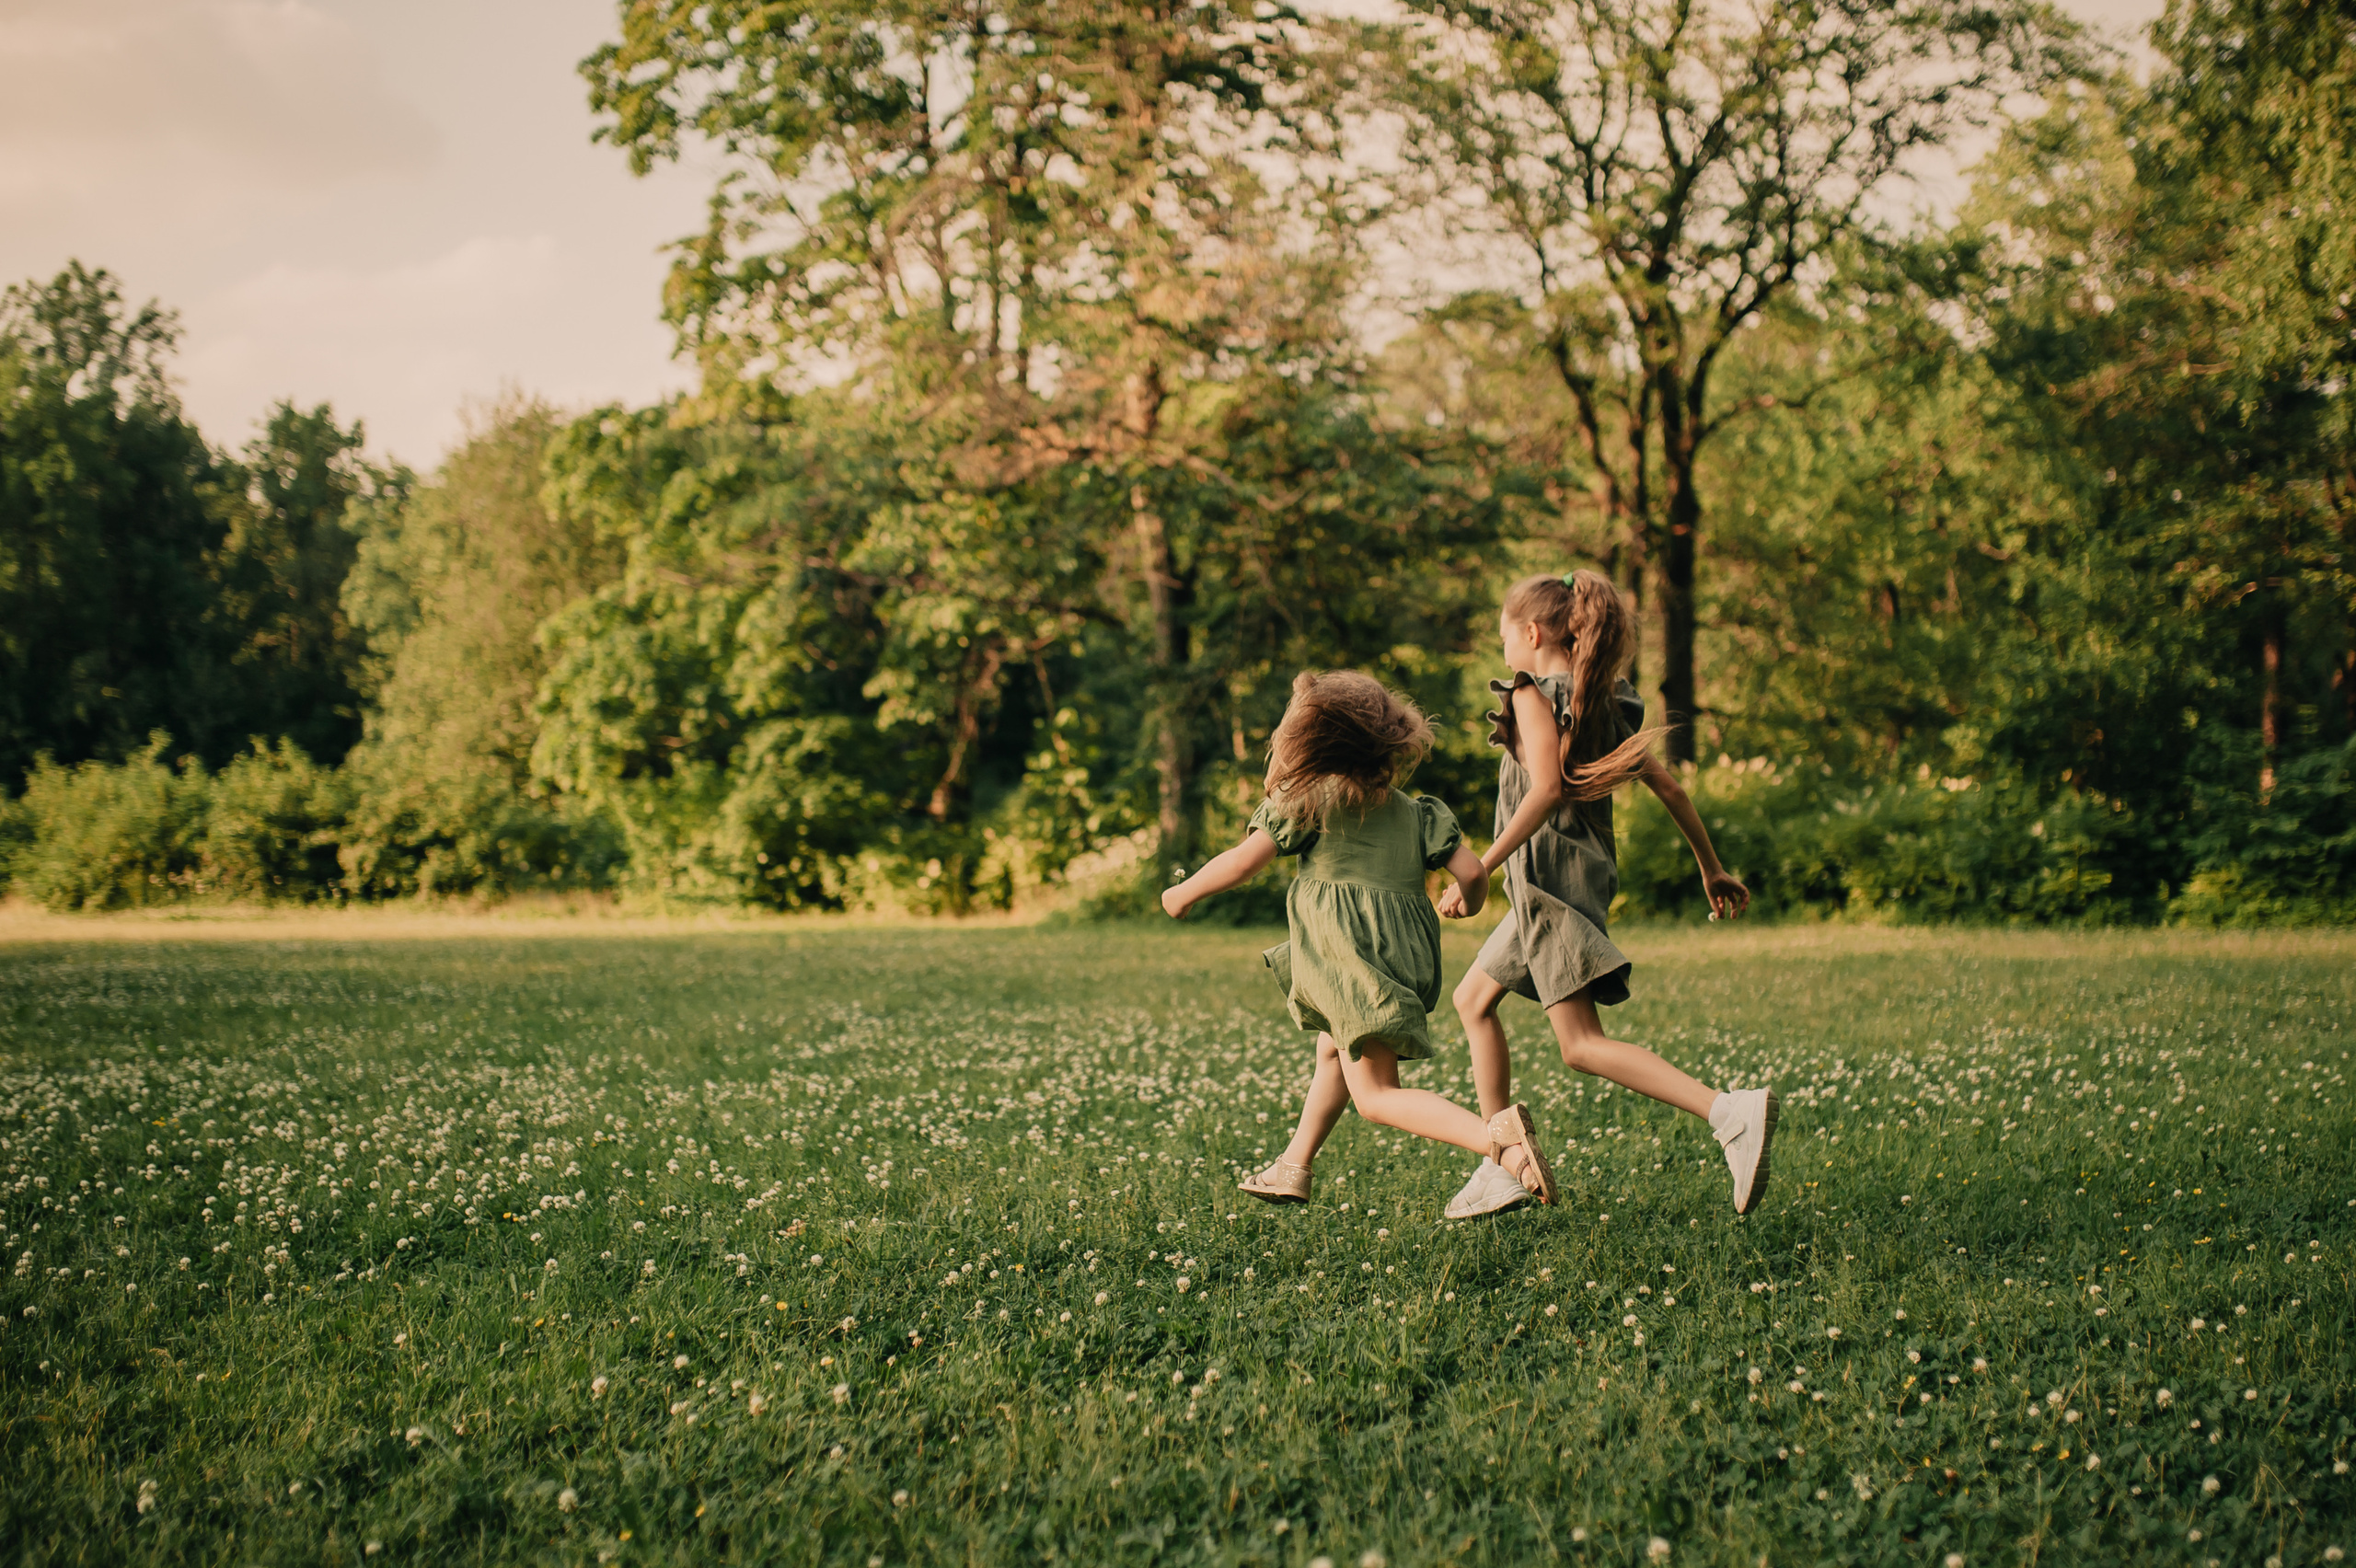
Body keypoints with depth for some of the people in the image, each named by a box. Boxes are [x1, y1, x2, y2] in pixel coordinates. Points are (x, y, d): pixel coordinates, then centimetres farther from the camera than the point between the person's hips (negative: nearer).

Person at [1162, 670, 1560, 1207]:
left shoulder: (1309, 800, -1)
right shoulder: (1414, 811, 12)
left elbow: (1244, 861, -3)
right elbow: (1472, 870, 3)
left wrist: (1183, 894, 14)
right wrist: (1467, 899, 27)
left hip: (1355, 956, -7)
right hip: (1409, 951, 7)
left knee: (1376, 1095, -10)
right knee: (1333, 1051, 30)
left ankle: (1498, 1135, -30)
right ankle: (1293, 1169, 39)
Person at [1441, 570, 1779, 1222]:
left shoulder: (1534, 694, -9)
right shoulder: (1606, 702, 13)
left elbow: (1547, 789, -23)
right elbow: (1668, 786, 13)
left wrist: (1479, 871, -24)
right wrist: (1713, 869, 20)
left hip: (1552, 871, -9)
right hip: (1586, 870, 9)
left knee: (1582, 1046, -14)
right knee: (1472, 998, 19)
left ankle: (1730, 1112, -30)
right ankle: (1502, 1167, 19)